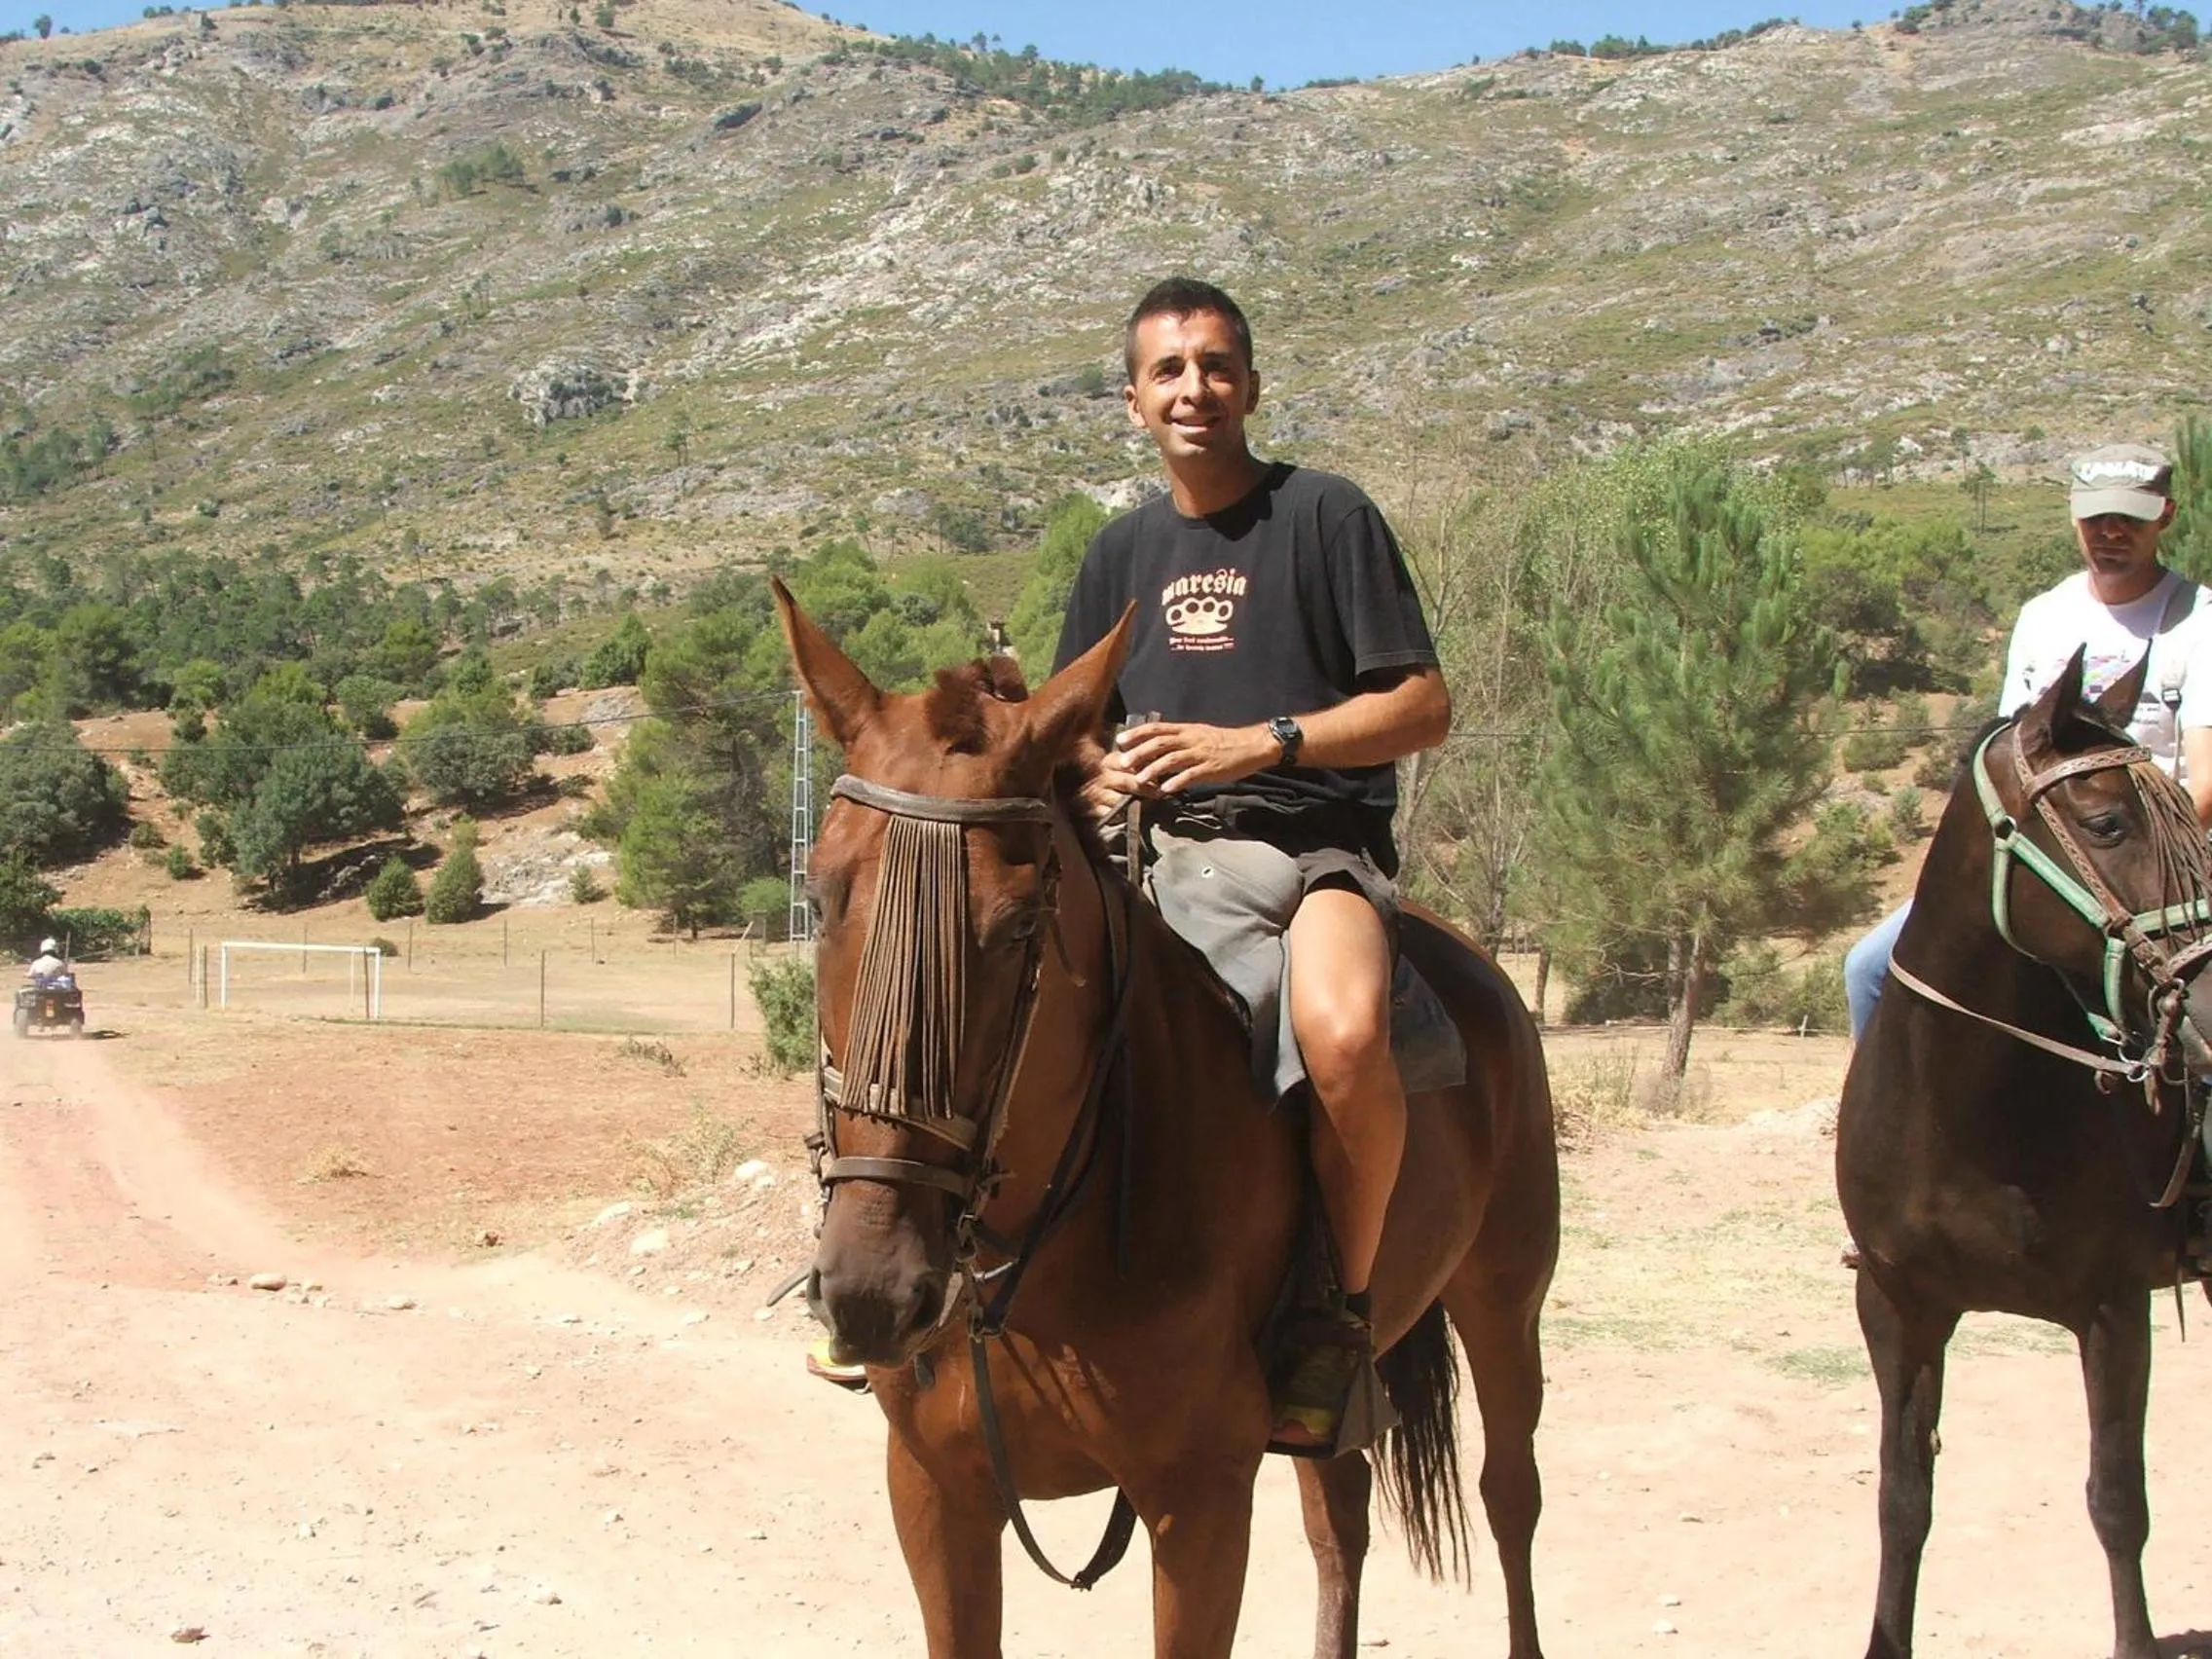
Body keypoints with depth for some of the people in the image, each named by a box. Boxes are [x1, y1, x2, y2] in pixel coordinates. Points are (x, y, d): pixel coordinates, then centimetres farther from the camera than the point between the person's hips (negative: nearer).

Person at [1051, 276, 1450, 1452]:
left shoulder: (1325, 515, 1)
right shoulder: (1123, 550, 18)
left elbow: (1423, 707, -4)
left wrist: (1260, 743, -15)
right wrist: (1094, 774, 0)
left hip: (1316, 844, -5)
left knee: (1343, 1035, -38)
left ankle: (1345, 1307, -16)